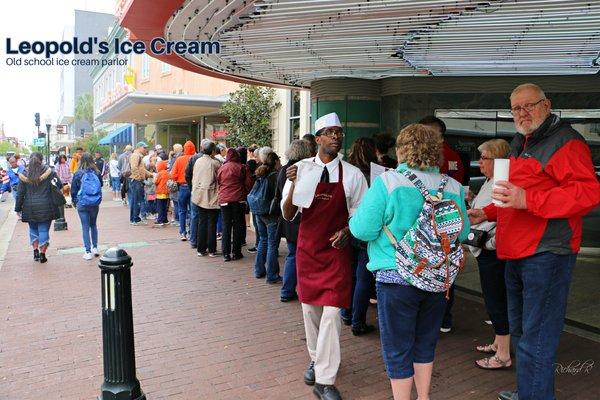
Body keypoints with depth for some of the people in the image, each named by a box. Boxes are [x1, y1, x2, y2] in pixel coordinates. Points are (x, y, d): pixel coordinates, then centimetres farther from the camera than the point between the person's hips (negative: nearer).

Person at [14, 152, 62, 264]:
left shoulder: (24, 175, 0)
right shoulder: (49, 173, -6)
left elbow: (20, 194, 3)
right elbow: (59, 186, -4)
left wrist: (18, 208, 10)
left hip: (30, 208, 2)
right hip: (45, 208, -2)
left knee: (33, 229, 19)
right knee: (44, 230, 3)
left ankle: (35, 252, 21)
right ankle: (42, 254, 5)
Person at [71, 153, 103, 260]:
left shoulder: (78, 174, -9)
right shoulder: (97, 173, -6)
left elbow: (73, 189, 0)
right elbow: (101, 186, 9)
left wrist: (74, 201, 15)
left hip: (82, 204, -2)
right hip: (95, 204, 2)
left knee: (85, 227, 3)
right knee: (93, 225, 19)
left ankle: (88, 252, 4)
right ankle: (95, 248, 21)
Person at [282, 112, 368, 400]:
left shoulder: (352, 174, -5)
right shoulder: (301, 169, -3)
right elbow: (288, 215, -3)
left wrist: (347, 231, -16)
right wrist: (294, 184, -20)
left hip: (337, 250, -2)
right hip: (307, 248, 2)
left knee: (331, 312, -6)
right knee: (310, 308, 15)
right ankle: (316, 358, 39)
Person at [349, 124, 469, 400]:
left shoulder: (387, 181, -15)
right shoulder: (453, 187, -2)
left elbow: (363, 230, -15)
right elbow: (462, 233, 8)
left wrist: (356, 217, 6)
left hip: (396, 278, -5)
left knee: (397, 349, 10)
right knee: (425, 343, 22)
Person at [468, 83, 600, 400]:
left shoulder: (565, 141, -10)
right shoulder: (520, 144, 19)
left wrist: (526, 200, -30)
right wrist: (487, 213, 18)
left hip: (546, 255, -10)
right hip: (516, 254, 10)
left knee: (536, 341, -6)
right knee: (520, 331, 21)